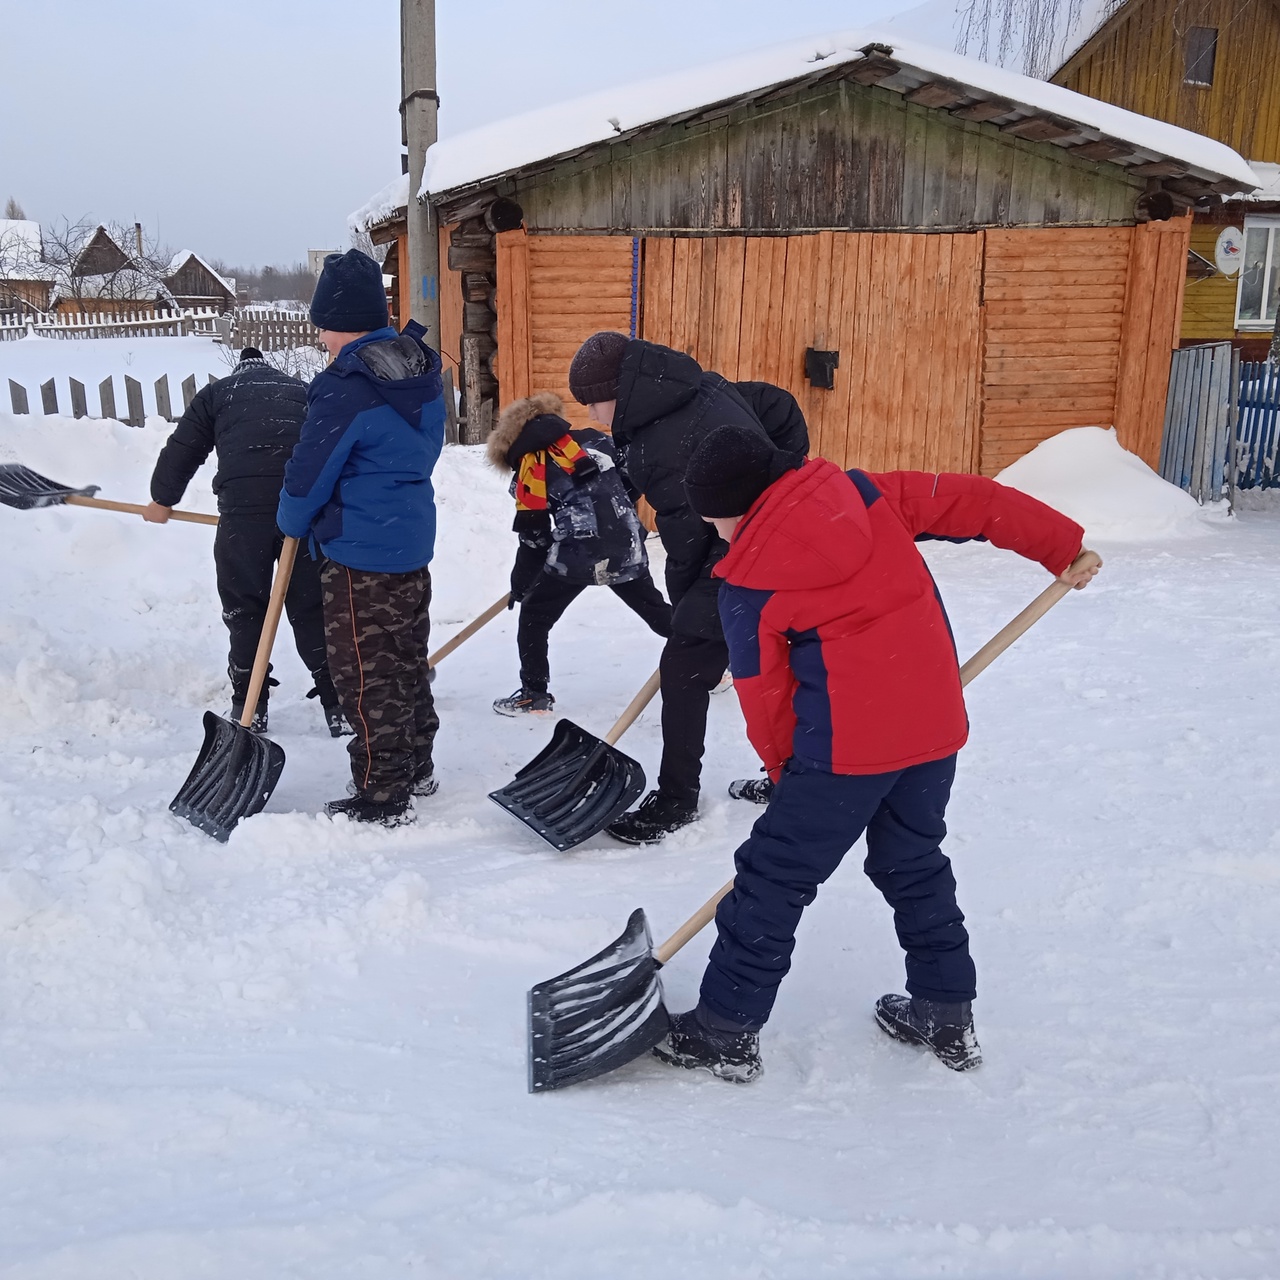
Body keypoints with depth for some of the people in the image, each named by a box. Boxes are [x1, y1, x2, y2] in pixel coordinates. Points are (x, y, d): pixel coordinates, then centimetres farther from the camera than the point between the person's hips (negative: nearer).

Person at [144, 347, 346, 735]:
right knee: (313, 607, 8)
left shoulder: (217, 392, 21)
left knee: (244, 607, 11)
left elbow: (183, 450, 22)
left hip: (243, 503, -2)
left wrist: (162, 500, 36)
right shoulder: (303, 390, 27)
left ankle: (249, 707, 17)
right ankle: (337, 704, 9)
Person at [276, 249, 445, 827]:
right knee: (407, 659, 20)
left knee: (366, 676, 1)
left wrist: (293, 521, 5)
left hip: (360, 558, -9)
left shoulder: (346, 386, -21)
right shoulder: (422, 373, 6)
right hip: (413, 544, 9)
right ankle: (416, 769, 34)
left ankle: (381, 799, 9)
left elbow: (309, 472, -14)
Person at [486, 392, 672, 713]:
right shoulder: (596, 440, 13)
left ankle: (534, 694, 12)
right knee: (655, 608, 23)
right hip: (627, 548, 5)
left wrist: (520, 582, 13)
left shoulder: (531, 466, 2)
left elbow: (533, 535, 2)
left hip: (577, 555, -5)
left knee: (533, 616, 12)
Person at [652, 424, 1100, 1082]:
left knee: (773, 876, 5)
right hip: (936, 722, 7)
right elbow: (974, 502, 7)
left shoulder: (746, 583, -6)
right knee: (914, 862, 24)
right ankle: (948, 1017, 34)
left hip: (849, 744, -6)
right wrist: (1062, 546, 17)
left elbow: (765, 696, 1)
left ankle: (726, 1031, 14)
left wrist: (788, 772, 16)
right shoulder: (865, 492, 6)